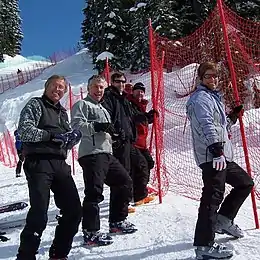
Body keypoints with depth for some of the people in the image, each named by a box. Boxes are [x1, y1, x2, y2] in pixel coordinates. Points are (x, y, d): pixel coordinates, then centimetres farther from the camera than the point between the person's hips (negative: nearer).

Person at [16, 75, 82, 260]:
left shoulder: (63, 112, 23)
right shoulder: (36, 104, 4)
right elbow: (24, 131, -10)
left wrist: (73, 138, 3)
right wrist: (51, 135, -15)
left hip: (60, 164, 7)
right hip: (39, 163, -7)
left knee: (74, 211, 5)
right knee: (39, 215, -11)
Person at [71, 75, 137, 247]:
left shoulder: (103, 109, 30)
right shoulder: (82, 105, 2)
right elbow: (76, 125, -14)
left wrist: (113, 136, 15)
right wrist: (97, 126, -24)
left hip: (107, 154, 10)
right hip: (91, 154, -10)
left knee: (124, 181, 14)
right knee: (94, 192, -15)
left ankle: (117, 222, 25)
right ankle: (91, 233, -8)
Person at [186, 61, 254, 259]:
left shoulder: (213, 97, 25)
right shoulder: (200, 97, -7)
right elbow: (206, 125, -23)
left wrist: (232, 117, 24)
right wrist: (216, 149, -32)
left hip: (222, 155, 11)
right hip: (211, 155, -11)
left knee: (245, 183, 20)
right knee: (213, 196, -14)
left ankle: (223, 220, 22)